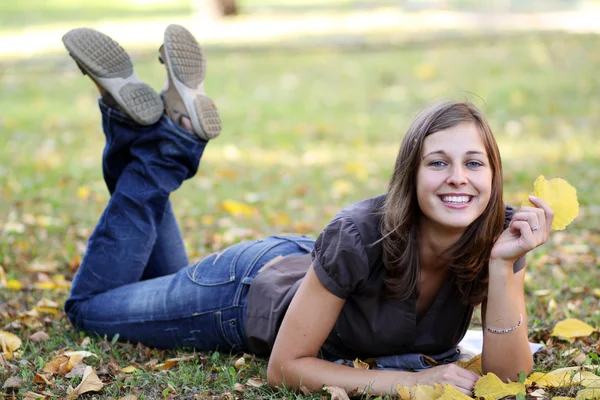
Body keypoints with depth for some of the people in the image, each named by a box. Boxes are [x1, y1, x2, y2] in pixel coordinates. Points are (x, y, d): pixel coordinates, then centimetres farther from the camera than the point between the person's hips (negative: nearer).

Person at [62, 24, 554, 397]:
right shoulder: (360, 236, -41)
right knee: (89, 305, 19)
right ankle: (165, 136, 14)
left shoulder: (499, 236, -28)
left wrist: (503, 268, -43)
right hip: (252, 289, -4)